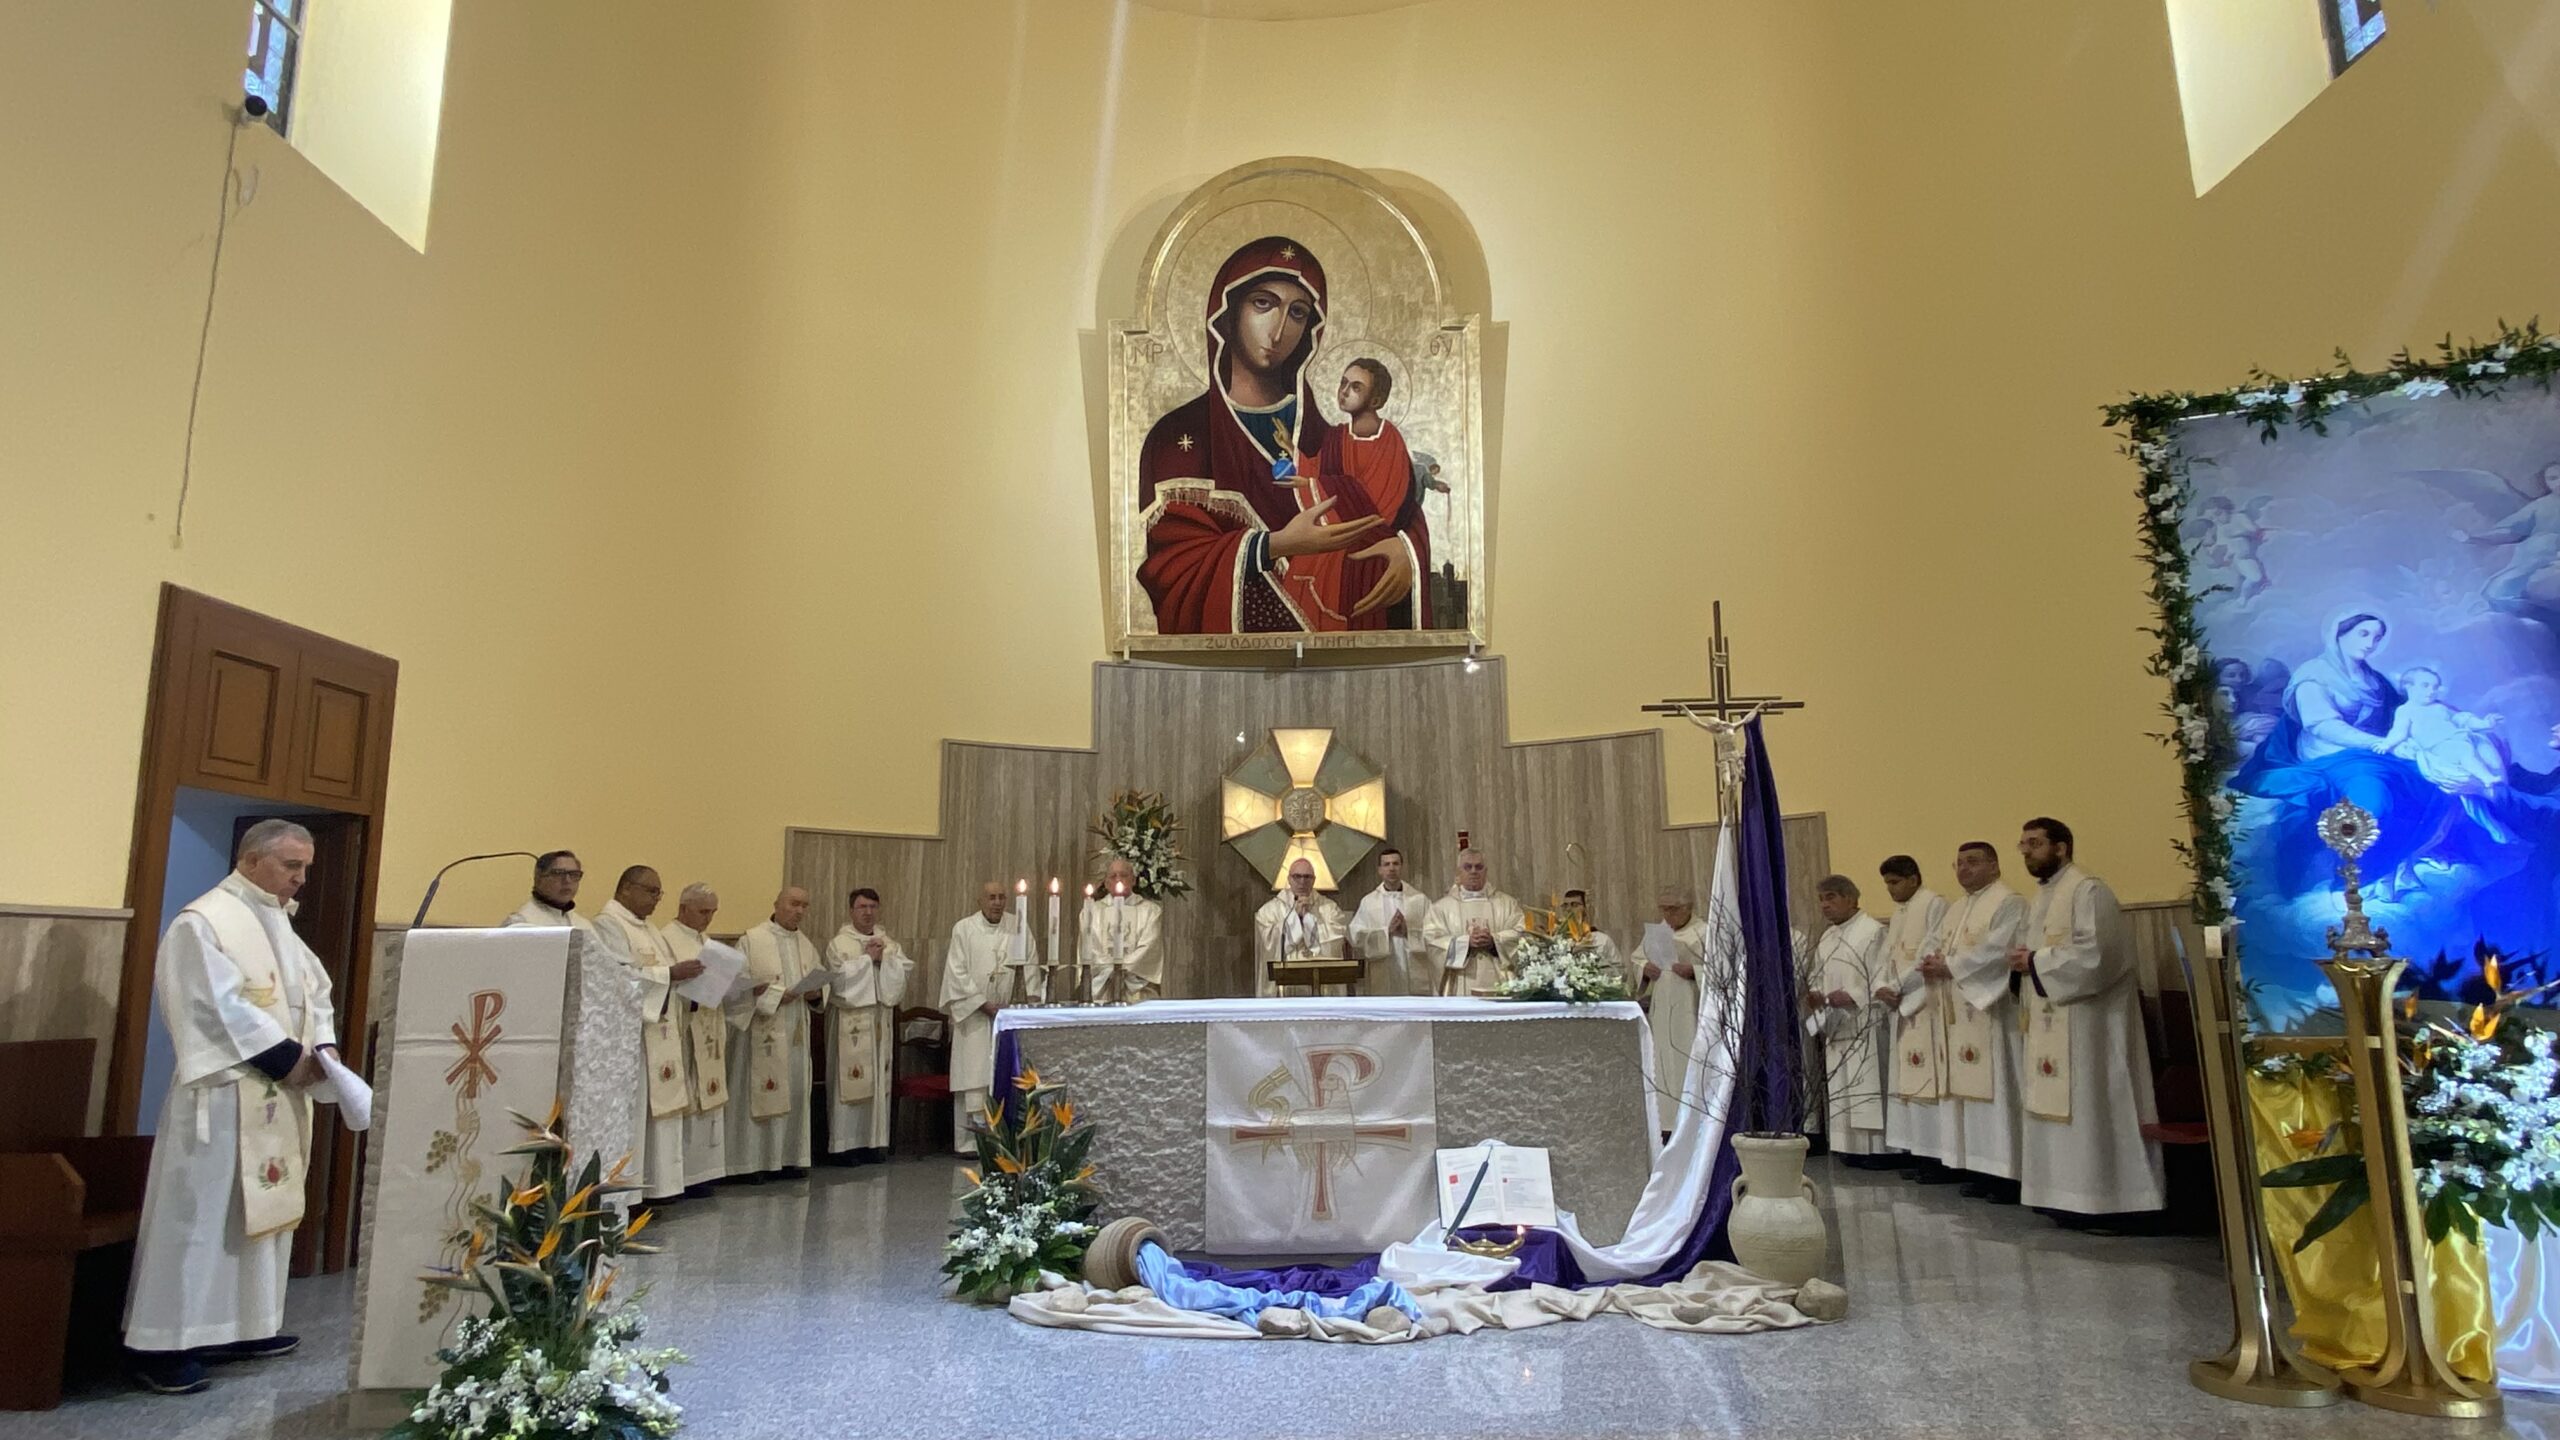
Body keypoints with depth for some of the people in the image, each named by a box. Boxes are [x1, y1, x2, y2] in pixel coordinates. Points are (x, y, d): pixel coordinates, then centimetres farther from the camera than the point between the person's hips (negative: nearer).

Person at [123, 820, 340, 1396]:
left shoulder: (278, 924, 14)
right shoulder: (202, 922, -12)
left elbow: (315, 992, 15)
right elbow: (221, 1007, -19)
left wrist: (323, 1047, -2)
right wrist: (288, 1055, -17)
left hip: (277, 1096, 9)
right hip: (223, 1095, -9)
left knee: (263, 1210, 13)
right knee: (198, 1214, -3)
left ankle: (240, 1327, 23)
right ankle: (163, 1343, 6)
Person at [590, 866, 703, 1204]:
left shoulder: (645, 928, 20)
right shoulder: (608, 925, -9)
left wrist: (685, 976, 6)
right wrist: (670, 973, -21)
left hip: (657, 1034, 10)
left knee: (658, 1110, 9)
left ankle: (651, 1187, 14)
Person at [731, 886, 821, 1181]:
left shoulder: (808, 945, 14)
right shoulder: (752, 940, -4)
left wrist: (815, 993, -6)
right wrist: (776, 994, -18)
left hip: (796, 1032, 6)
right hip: (762, 1033, -6)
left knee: (794, 1094, 8)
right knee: (759, 1094, -2)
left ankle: (789, 1157, 16)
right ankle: (754, 1162, 6)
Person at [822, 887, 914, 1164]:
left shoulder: (889, 943, 13)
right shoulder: (838, 943, -1)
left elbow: (908, 972, 2)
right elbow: (839, 977, -15)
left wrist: (884, 959, -10)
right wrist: (868, 958, -10)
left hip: (882, 1020, 5)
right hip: (851, 1022, -5)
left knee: (880, 1080, 6)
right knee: (851, 1081, -6)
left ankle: (875, 1140, 13)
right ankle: (848, 1143, 1)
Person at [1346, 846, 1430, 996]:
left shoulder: (1420, 899, 6)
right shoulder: (1368, 901, 7)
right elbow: (1355, 936, -3)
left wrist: (1408, 931, -16)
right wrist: (1386, 931, -13)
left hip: (1416, 978, 0)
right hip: (1382, 982, 0)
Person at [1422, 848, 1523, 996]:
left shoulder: (1507, 903, 13)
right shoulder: (1442, 906, 8)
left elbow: (1520, 933, 2)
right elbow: (1431, 939, -3)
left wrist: (1494, 941, -15)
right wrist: (1467, 942, -15)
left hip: (1498, 984, 1)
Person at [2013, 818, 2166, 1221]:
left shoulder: (2088, 890, -12)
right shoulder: (2042, 895, 16)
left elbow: (2096, 953, -23)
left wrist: (2035, 962, -16)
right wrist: (2024, 960, -1)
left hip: (2086, 1022, -9)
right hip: (2051, 1024, 9)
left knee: (2088, 1107, -6)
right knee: (2057, 1107, 9)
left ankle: (2101, 1198, 1)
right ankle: (2069, 1194, 15)